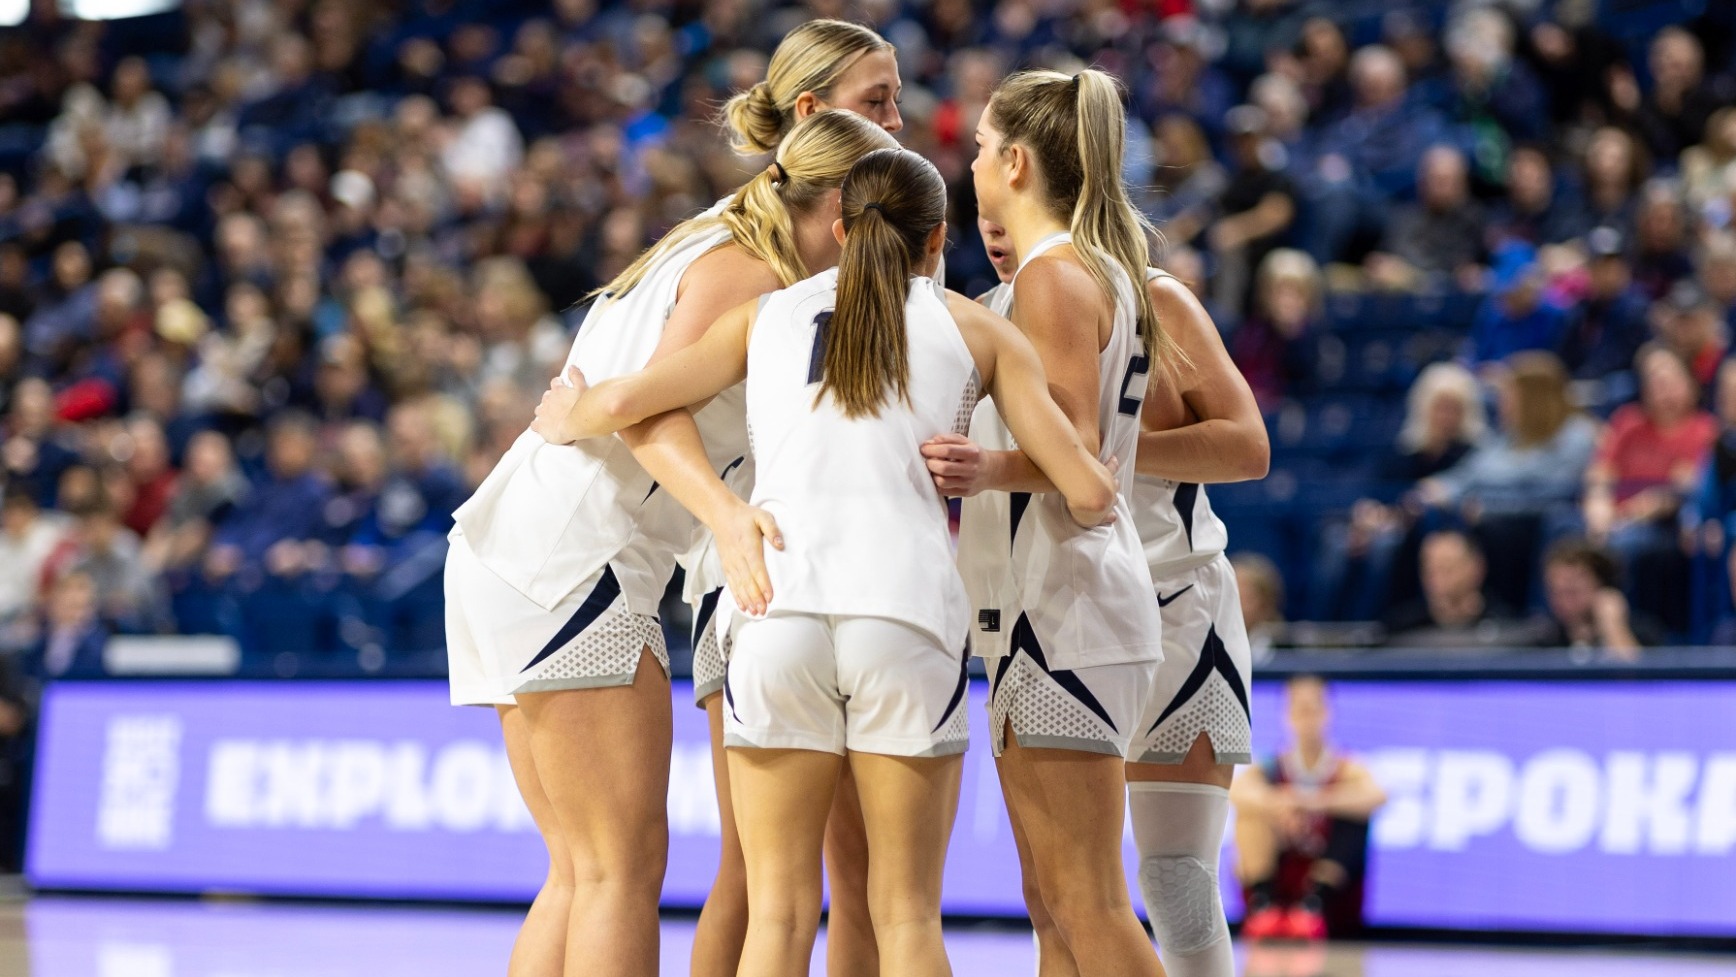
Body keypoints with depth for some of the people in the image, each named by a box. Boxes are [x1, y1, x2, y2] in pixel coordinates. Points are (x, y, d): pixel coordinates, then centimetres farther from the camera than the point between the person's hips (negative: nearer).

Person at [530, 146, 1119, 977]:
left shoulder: (768, 314, 19)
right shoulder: (979, 330, 16)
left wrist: (567, 419, 33)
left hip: (778, 606, 1)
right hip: (907, 609, -1)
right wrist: (1103, 498, 34)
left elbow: (628, 400, 11)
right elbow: (1087, 494, 10)